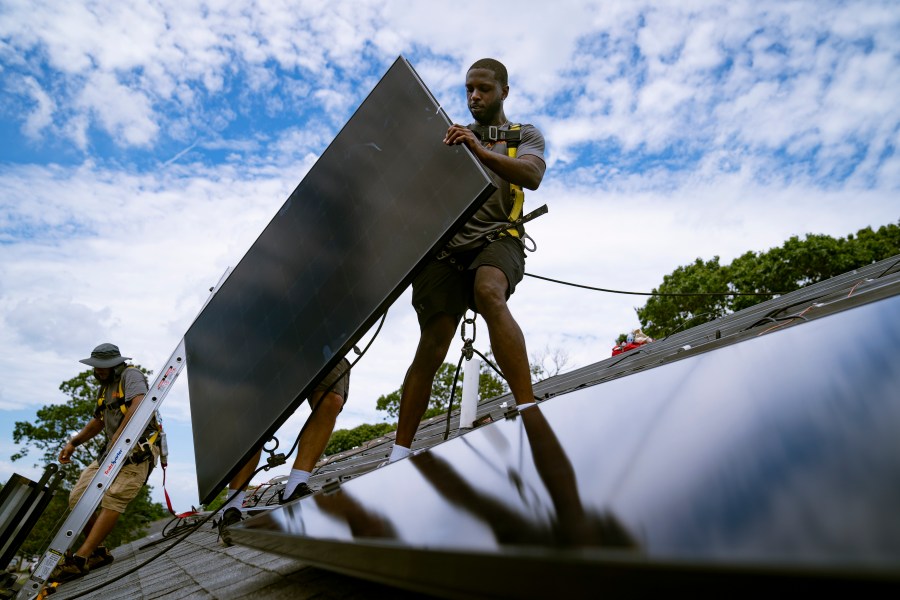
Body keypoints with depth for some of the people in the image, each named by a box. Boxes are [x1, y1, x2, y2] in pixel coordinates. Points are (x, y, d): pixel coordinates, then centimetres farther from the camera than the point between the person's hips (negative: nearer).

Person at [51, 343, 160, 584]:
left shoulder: (130, 375, -5)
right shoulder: (104, 388, 22)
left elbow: (139, 405, -22)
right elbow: (98, 422, 33)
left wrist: (118, 436, -23)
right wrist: (73, 442, 23)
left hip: (138, 448, -9)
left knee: (114, 499, -22)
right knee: (78, 498, -1)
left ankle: (79, 559, -24)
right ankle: (97, 552, 10)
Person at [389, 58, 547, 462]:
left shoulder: (526, 136, 18)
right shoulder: (450, 135, 27)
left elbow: (531, 176, -5)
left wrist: (481, 151, -21)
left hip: (496, 237, -1)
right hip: (445, 244, 2)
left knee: (489, 293, -36)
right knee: (432, 343, -10)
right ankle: (399, 455, -4)